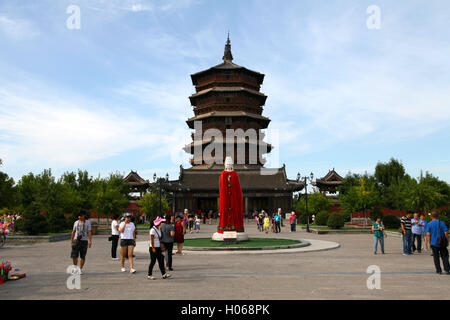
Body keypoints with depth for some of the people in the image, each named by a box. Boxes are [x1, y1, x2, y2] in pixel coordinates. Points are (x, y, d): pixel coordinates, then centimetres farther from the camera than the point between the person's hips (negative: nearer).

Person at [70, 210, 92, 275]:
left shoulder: (87, 222, 1)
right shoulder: (76, 222, 9)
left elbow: (89, 232, -3)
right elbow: (73, 232, 13)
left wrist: (90, 241, -11)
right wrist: (71, 241, 9)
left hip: (84, 241, -2)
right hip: (76, 240, 2)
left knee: (83, 257, 2)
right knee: (74, 256, -5)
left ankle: (80, 269, 16)